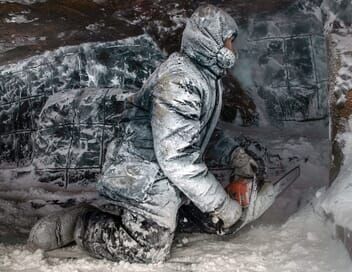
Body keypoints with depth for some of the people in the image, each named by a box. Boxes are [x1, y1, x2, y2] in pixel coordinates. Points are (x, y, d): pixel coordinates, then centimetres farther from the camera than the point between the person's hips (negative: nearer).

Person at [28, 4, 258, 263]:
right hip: (146, 181, -10)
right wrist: (222, 205, -23)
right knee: (149, 250, -5)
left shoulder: (207, 77, 6)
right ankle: (79, 224, 4)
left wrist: (233, 153, 7)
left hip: (162, 178, 10)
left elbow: (205, 128, 23)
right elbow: (177, 158, -30)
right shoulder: (179, 81, -27)